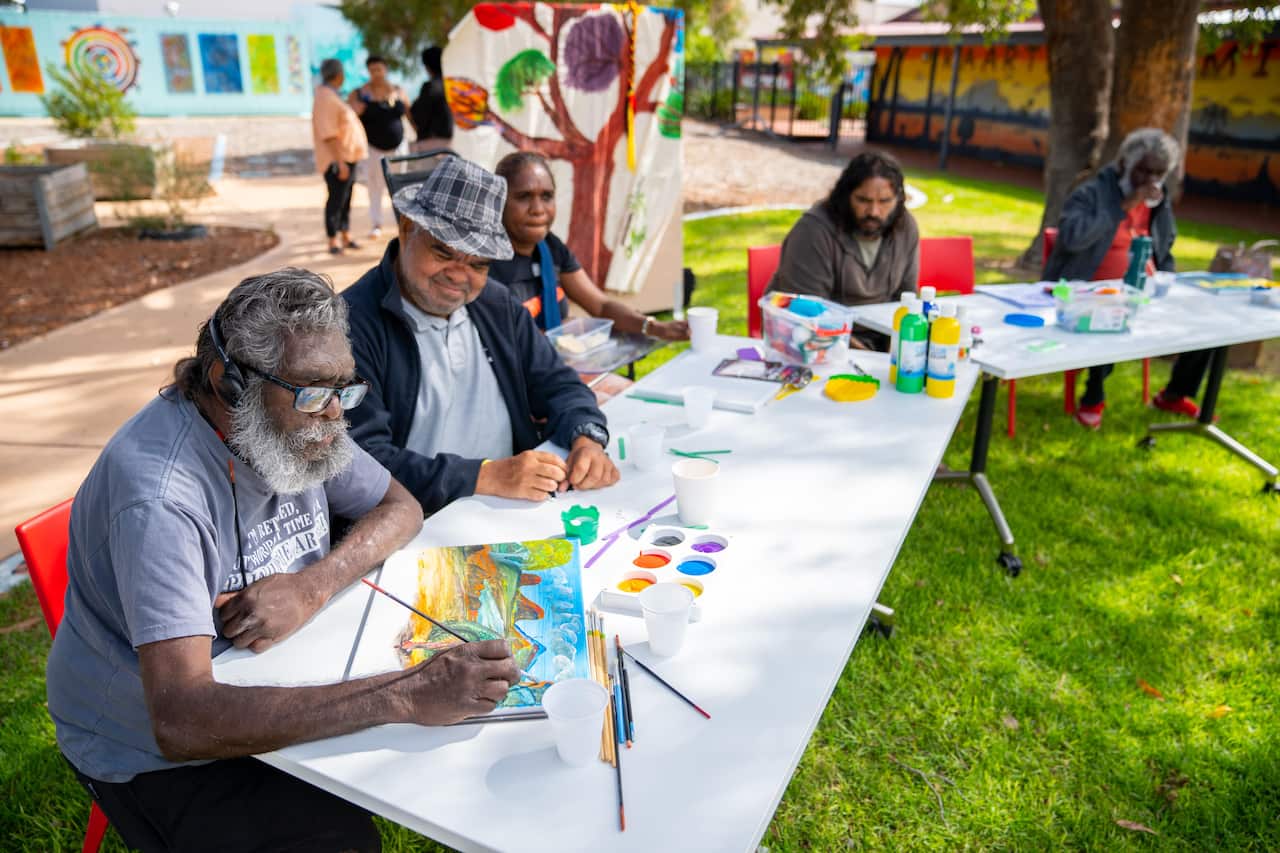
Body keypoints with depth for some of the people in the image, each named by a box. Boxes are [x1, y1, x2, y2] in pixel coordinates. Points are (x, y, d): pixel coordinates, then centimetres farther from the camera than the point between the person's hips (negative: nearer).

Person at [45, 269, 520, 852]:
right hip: (154, 752, -6)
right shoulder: (162, 497, -32)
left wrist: (312, 586, -21)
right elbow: (181, 721, -39)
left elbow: (400, 508, 0)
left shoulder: (296, 421, -9)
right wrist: (407, 696, -45)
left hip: (271, 690, 6)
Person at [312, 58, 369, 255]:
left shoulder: (333, 96, 15)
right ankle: (333, 241, 1)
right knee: (336, 199, -6)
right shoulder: (325, 98, -16)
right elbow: (328, 133, -22)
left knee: (345, 198, 13)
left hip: (347, 157, 10)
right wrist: (340, 161, -25)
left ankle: (346, 237, 21)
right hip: (336, 159, -10)